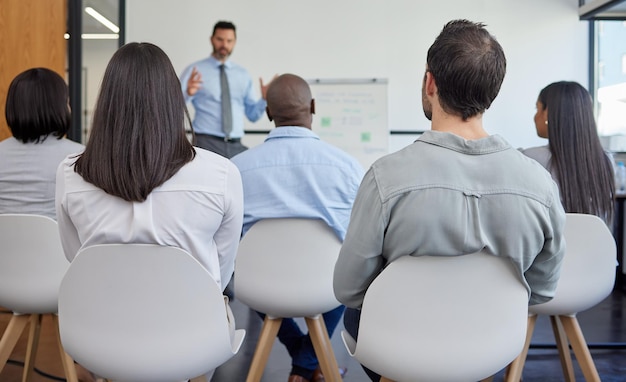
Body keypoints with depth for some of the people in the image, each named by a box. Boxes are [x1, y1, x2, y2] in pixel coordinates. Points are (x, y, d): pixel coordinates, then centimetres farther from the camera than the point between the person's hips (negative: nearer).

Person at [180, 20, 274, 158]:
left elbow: (253, 115, 13)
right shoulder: (194, 70, 1)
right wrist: (188, 93, -26)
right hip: (206, 143, -3)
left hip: (236, 146, 4)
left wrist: (264, 99, -5)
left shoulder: (243, 74, 13)